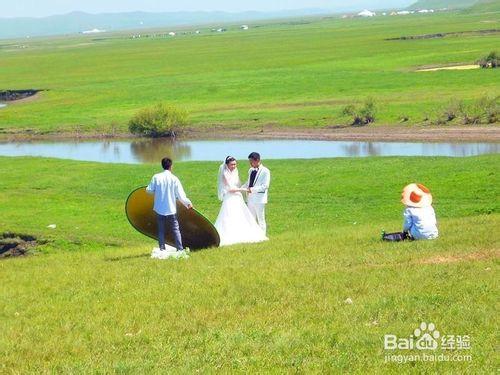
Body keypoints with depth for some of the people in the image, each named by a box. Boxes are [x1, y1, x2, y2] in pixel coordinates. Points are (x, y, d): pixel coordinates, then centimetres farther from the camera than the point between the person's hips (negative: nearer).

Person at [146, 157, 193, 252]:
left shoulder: (156, 177, -5)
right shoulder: (174, 179, -8)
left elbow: (149, 190, -1)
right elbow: (180, 195, -7)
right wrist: (188, 203, 7)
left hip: (159, 209, 1)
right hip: (171, 209, -1)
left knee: (161, 230, 10)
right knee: (175, 229, 7)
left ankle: (162, 249, 8)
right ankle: (180, 248, 4)